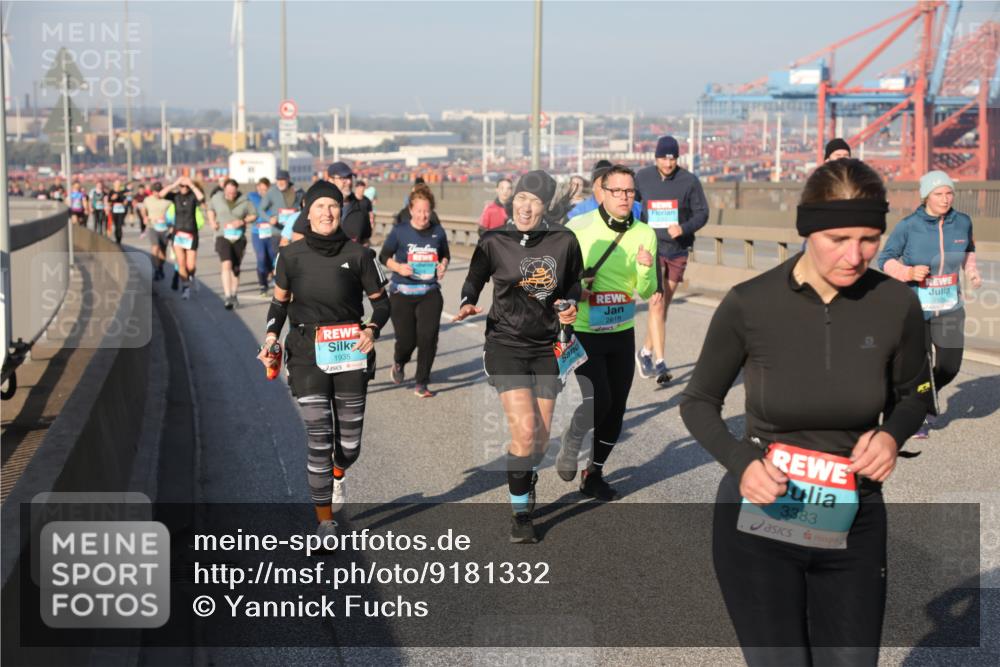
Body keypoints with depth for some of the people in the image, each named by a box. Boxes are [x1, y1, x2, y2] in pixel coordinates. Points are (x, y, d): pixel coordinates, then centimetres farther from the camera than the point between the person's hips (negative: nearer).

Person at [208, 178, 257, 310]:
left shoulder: (244, 201, -6)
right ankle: (227, 296, -24)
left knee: (235, 269, 10)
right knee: (226, 264, -20)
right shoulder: (217, 198, -1)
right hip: (223, 236, -1)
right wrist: (212, 221, 2)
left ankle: (234, 294, 28)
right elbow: (211, 208, 18)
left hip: (239, 238, 1)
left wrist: (242, 221, -14)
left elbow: (254, 215, 3)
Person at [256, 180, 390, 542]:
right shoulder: (292, 255, -1)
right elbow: (280, 300, 12)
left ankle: (337, 473, 46)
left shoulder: (358, 255, -5)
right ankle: (325, 522, 3)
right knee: (319, 438, -9)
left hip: (350, 354, 0)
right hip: (307, 355, 0)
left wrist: (372, 329, -16)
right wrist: (271, 338, -2)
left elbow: (381, 301, 3)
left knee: (349, 442, 8)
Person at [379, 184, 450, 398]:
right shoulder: (399, 232, -5)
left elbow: (445, 255, 19)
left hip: (430, 293, 2)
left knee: (428, 336, -11)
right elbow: (384, 256, 3)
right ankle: (399, 363, 38)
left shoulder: (438, 232, 3)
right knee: (406, 339, -1)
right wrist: (398, 267, -16)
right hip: (402, 293, -1)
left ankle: (421, 384, 3)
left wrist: (443, 265, -3)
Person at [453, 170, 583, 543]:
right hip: (505, 345, -3)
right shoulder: (493, 243, -5)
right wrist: (467, 304, -14)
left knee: (541, 438, 5)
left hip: (545, 347, 3)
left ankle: (525, 478, 41)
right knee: (524, 430, -16)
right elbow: (473, 281, 7)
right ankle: (520, 515, 3)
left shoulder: (564, 242, -1)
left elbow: (573, 283, 15)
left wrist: (570, 305, -5)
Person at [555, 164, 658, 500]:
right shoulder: (579, 227, -11)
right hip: (583, 331, -4)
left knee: (616, 407, 7)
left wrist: (645, 269, -24)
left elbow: (646, 292, -4)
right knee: (598, 399, -15)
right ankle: (571, 442, 17)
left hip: (622, 333, 4)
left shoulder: (644, 234, -2)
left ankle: (593, 475, 25)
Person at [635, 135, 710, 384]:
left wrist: (683, 228, -18)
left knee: (664, 306, 11)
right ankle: (660, 363, -15)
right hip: (650, 248, -2)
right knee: (656, 303, -14)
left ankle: (646, 352, 30)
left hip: (677, 250, 2)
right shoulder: (642, 178, 1)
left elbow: (702, 212, -1)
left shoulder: (689, 181, -2)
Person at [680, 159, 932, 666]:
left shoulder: (897, 305, -10)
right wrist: (742, 463, -19)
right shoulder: (749, 304, -16)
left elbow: (914, 395, 10)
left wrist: (891, 434, -12)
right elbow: (698, 402, -1)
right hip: (758, 523, -2)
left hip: (854, 525, 2)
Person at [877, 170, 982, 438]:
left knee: (949, 366, -1)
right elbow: (885, 260, -7)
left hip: (950, 307, 3)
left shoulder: (962, 222, -1)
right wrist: (909, 272, -23)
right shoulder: (908, 226, -13)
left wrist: (972, 271, 4)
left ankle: (930, 392, 36)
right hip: (915, 306, -3)